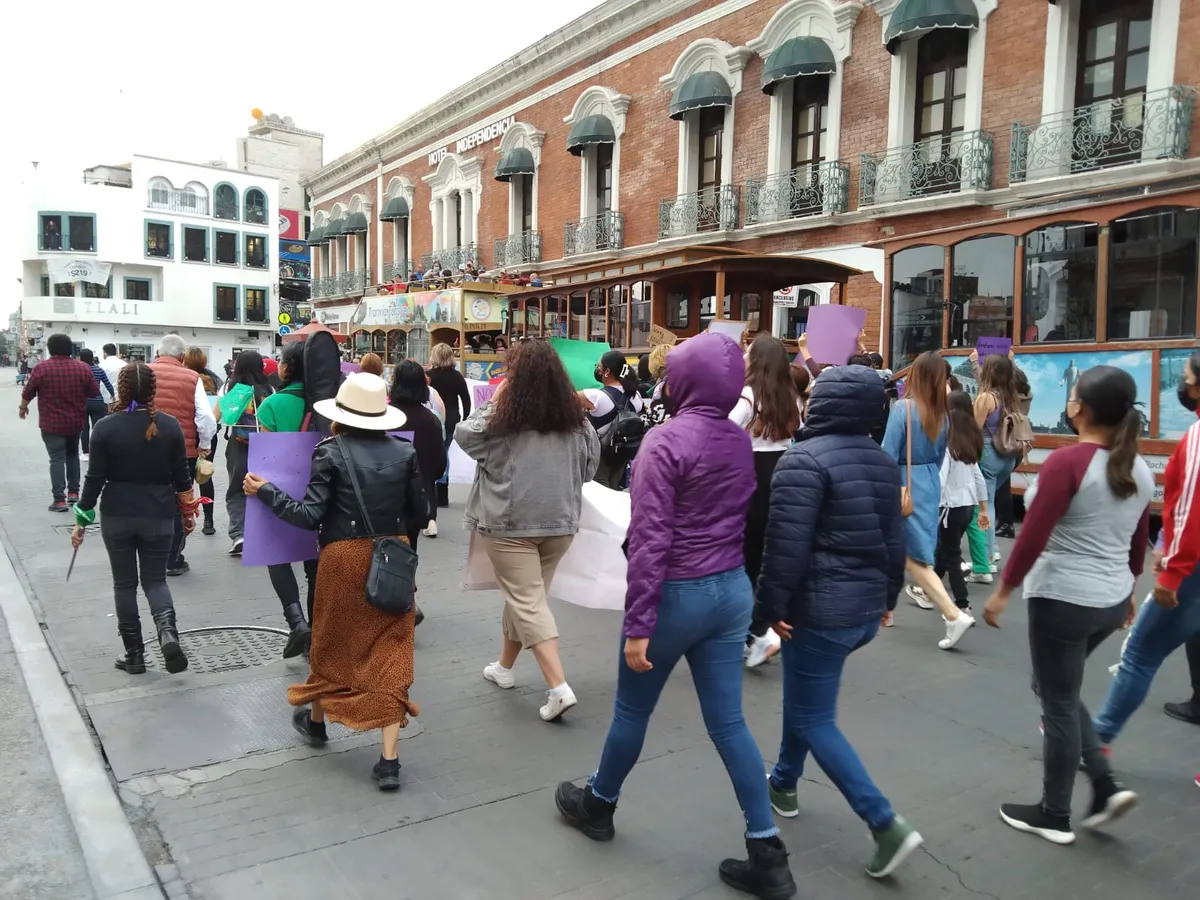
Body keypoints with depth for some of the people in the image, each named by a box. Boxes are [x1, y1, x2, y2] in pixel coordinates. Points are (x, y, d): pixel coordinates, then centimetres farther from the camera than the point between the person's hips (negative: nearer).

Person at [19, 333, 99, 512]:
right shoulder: (83, 367, -4)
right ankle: (73, 492, 21)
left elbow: (28, 392, -2)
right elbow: (95, 392, 4)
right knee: (73, 454, 21)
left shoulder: (41, 367, -10)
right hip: (76, 422, 3)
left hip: (51, 423, -3)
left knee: (57, 459, -3)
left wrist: (23, 407, 17)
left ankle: (59, 500, -7)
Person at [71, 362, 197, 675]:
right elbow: (182, 476, -1)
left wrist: (81, 521, 2)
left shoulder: (106, 427, -10)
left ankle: (134, 655, 17)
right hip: (159, 517, 1)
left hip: (117, 516, -1)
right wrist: (188, 512, 12)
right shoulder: (170, 425, -6)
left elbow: (95, 478, -8)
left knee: (124, 583, 12)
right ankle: (168, 631, -14)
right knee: (155, 579, 13)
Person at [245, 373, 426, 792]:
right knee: (390, 650, 4)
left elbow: (310, 515, -12)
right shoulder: (405, 451, -1)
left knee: (334, 642, 19)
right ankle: (389, 760, 3)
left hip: (345, 557, -2)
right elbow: (418, 508, 4)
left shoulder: (331, 452, -10)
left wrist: (265, 491, -2)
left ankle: (315, 721, 45)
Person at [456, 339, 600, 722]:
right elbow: (590, 465, 12)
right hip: (560, 521, 5)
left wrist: (493, 402, 11)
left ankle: (559, 688, -11)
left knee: (528, 603, -2)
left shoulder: (502, 420, -12)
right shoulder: (575, 419, 0)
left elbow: (463, 434, 4)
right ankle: (504, 667, 37)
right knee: (524, 594, 20)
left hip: (510, 522, -5)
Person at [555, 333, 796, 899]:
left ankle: (597, 804, 39)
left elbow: (650, 540, -21)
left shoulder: (667, 439, -18)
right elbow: (743, 520, 10)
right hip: (732, 590, 6)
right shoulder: (741, 441, 4)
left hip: (677, 594, -6)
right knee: (728, 722, 12)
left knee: (632, 708, 16)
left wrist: (637, 625, -18)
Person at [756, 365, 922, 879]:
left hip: (820, 608, -8)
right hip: (867, 605, 9)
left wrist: (772, 606, -12)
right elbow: (894, 538, 14)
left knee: (815, 718, 2)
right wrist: (887, 596, 23)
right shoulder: (884, 462, 8)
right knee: (803, 695, 25)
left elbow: (786, 545, -22)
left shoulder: (804, 460, -17)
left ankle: (888, 826, -1)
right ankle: (784, 784, 39)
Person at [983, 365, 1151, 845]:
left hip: (1063, 599, -8)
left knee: (1058, 704, 6)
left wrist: (1002, 592, -12)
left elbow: (1033, 537, -20)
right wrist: (1126, 589, 28)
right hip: (1111, 600, 8)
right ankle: (1106, 786, 20)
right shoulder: (1139, 468, 5)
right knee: (1059, 690, 25)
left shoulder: (1067, 461, -19)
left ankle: (1054, 816, 21)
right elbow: (1139, 543, 14)